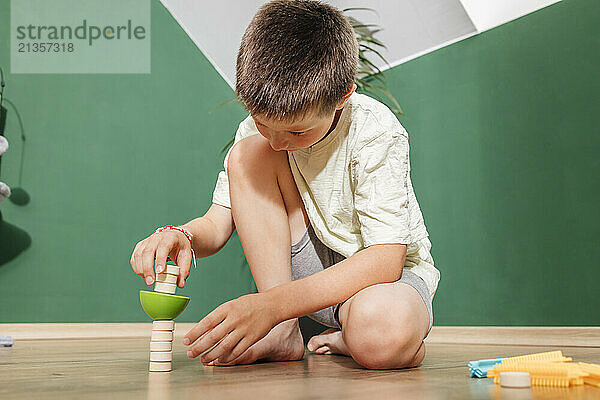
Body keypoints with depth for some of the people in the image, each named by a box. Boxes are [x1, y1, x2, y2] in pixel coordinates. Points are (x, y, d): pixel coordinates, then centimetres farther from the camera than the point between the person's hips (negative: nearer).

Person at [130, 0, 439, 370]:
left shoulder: (376, 132, -23)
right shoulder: (257, 130, -9)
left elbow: (385, 260, -30)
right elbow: (217, 223, -5)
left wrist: (272, 304, -39)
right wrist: (182, 237, -31)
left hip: (390, 273, -5)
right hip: (311, 265, 5)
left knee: (383, 337, -43)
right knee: (248, 155, -19)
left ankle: (348, 337, -4)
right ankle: (283, 332, -17)